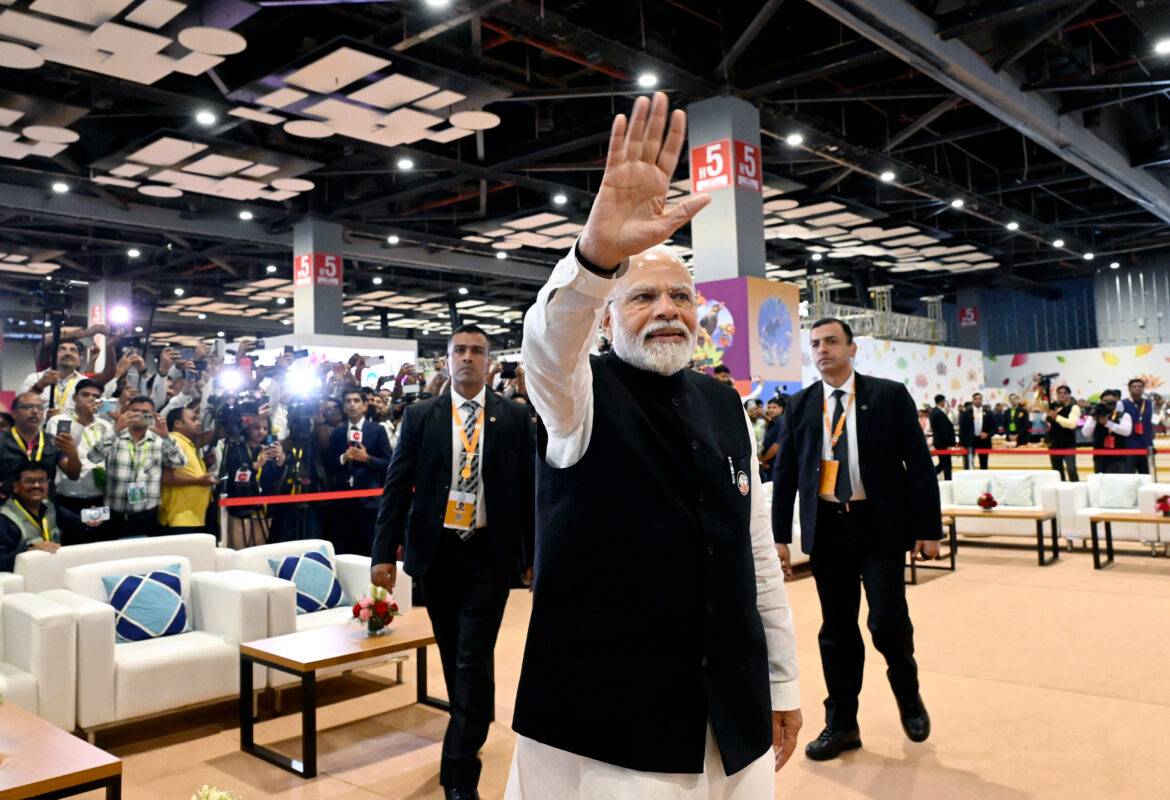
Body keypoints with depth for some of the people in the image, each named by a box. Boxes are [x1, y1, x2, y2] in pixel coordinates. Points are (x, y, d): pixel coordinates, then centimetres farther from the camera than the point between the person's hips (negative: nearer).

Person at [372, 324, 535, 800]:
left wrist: (535, 556, 3)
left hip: (490, 553, -2)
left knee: (474, 659, -5)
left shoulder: (514, 417, 1)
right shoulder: (420, 417, 2)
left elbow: (528, 489, 3)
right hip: (436, 551, 2)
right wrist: (383, 553, -5)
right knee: (452, 655, 15)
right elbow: (397, 487, 1)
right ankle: (472, 732, 37)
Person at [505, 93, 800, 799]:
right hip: (604, 716, -4)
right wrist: (599, 252, -48)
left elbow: (757, 554, 9)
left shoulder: (726, 406, 7)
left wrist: (783, 684, 10)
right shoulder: (579, 395, -5)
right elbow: (548, 341, -30)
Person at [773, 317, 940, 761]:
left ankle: (908, 696, 27)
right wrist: (780, 533, 4)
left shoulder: (889, 395, -1)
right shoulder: (800, 404, 6)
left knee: (888, 621, -5)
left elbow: (919, 464, -2)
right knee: (836, 628, 9)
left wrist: (928, 529, -6)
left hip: (880, 525, -2)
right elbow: (785, 471, 8)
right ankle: (841, 724, 22)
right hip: (826, 528, 3)